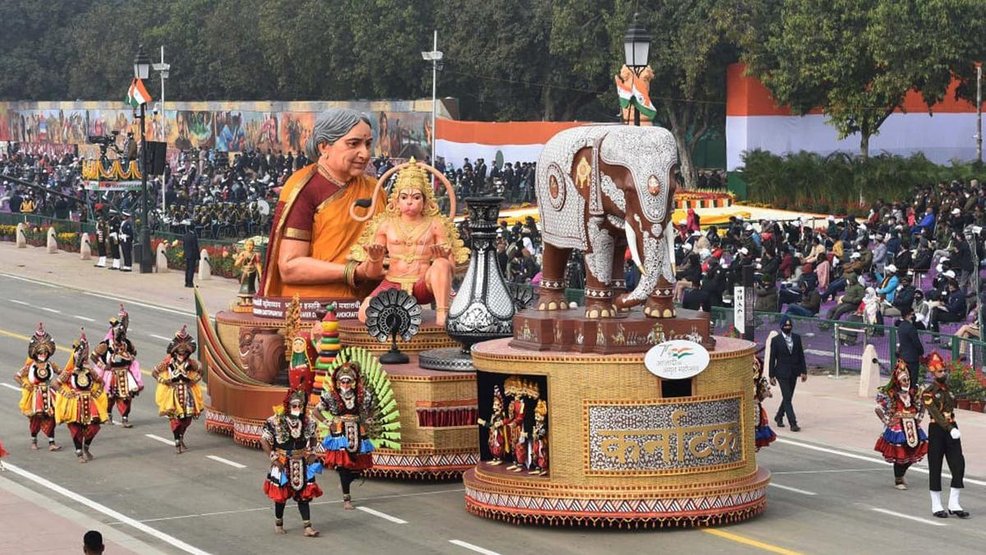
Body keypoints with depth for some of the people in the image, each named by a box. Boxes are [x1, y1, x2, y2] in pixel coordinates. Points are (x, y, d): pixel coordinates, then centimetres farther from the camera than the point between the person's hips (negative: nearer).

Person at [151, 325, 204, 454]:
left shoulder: (191, 364, -2)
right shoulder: (168, 363, -9)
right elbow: (155, 373, 1)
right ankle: (177, 442, 3)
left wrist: (193, 380, 0)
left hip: (187, 393, 3)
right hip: (173, 393, -3)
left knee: (187, 418, 5)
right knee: (175, 417, -6)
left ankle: (181, 438, 27)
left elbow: (199, 373, 15)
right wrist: (165, 381, -8)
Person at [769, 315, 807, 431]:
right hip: (782, 373, -5)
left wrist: (803, 371, 3)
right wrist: (772, 375, -5)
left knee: (788, 397, 14)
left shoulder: (797, 338, 5)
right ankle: (793, 423, -12)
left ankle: (779, 417, 34)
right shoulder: (776, 340, -6)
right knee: (787, 398, -9)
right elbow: (772, 358, -4)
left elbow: (801, 355, 8)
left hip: (793, 373, 5)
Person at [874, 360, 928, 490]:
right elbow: (879, 409, -10)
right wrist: (888, 421, -10)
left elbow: (921, 406, 21)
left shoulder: (913, 392, 7)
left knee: (912, 454, 7)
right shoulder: (889, 393, -9)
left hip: (912, 427, 5)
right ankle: (898, 480, 15)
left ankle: (901, 475, 30)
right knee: (899, 454, -4)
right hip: (897, 428, -5)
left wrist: (918, 418, 10)